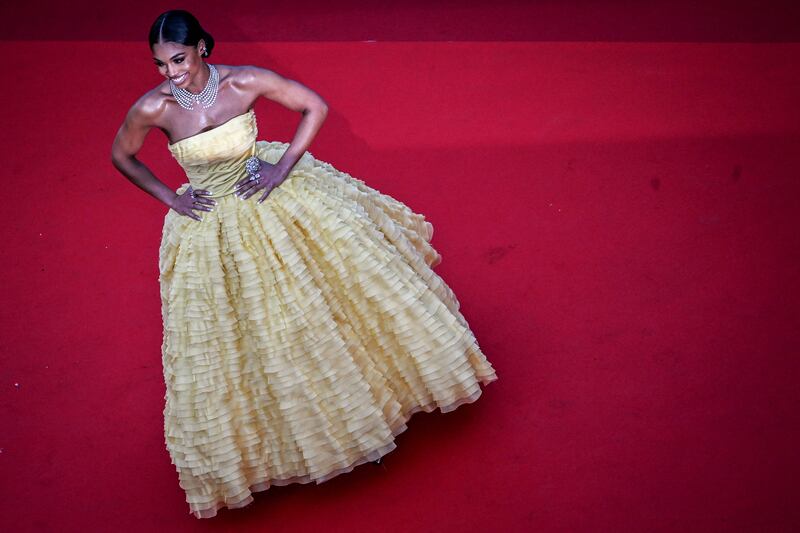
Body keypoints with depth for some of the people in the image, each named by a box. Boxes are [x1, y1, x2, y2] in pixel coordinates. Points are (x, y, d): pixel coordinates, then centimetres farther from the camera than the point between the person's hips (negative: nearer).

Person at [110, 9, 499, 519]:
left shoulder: (245, 81, -22)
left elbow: (316, 106, -9)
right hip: (211, 226, 0)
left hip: (269, 191, 1)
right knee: (235, 334, 11)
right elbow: (121, 156, -1)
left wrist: (284, 166, -15)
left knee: (351, 254, 7)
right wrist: (170, 198, -7)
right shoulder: (153, 108, -22)